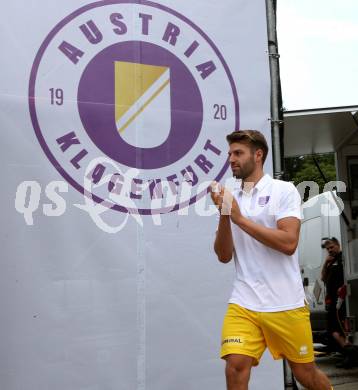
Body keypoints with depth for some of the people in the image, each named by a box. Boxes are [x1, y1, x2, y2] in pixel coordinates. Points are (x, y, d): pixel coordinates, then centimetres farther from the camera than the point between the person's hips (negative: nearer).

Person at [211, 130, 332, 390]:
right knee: (236, 366, -13)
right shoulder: (232, 198, 8)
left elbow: (289, 243, -17)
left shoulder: (284, 190, -3)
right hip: (243, 304, 3)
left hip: (286, 304, -2)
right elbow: (224, 256, 3)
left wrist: (240, 219, -15)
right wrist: (223, 215, -11)